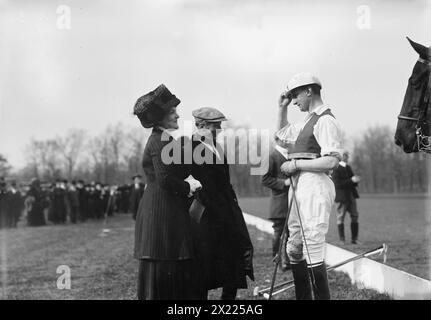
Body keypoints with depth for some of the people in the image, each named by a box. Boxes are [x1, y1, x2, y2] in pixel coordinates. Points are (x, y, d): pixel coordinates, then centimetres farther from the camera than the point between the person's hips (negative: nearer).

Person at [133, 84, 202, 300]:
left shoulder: (162, 139, 18)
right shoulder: (161, 141, -14)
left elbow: (177, 173, 21)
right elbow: (165, 179, -21)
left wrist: (189, 181, 3)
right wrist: (188, 188, -7)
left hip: (169, 212, 10)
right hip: (162, 213, -10)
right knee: (163, 269, -6)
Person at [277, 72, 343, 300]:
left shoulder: (325, 121, -10)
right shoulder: (307, 122, 19)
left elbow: (332, 160, -20)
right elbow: (283, 133, 39)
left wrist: (295, 164, -14)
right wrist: (282, 108, 25)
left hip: (315, 185, -10)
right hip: (299, 186, 10)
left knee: (313, 247, -12)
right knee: (294, 248, 12)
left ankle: (322, 296, -9)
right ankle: (303, 296, 19)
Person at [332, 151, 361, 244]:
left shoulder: (348, 167, 16)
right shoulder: (336, 169, -9)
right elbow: (337, 184, -18)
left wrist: (355, 180, -2)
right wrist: (351, 180, -21)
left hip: (351, 196, 7)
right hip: (341, 197, -7)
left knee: (354, 216, 4)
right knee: (340, 218, -1)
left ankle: (354, 239, 10)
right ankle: (342, 239, 5)